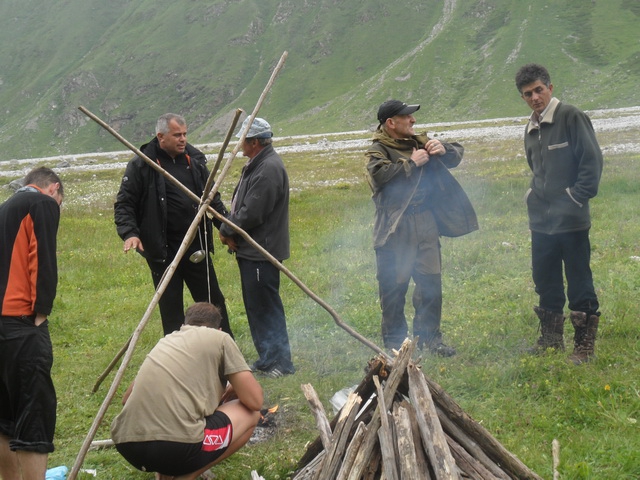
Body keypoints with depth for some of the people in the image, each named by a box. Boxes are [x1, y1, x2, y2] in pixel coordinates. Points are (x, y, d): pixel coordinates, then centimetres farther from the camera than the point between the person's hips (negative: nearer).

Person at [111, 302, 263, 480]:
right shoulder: (219, 338, 11)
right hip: (178, 447, -7)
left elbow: (127, 399, 35)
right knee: (250, 413, 19)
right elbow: (255, 402, 6)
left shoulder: (166, 341, 26)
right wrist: (236, 389, 31)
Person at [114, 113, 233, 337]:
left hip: (196, 247, 5)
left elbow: (212, 198, 18)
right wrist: (130, 233, -21)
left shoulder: (195, 160, 7)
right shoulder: (141, 165, -8)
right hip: (162, 250, -5)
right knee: (171, 310, 4)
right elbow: (124, 203, -6)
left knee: (214, 301, 12)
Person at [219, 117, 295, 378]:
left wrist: (228, 232, -8)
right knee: (255, 305, 16)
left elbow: (251, 214, -23)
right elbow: (240, 206, 18)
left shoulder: (268, 169, -20)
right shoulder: (255, 165, 15)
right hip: (250, 249, 11)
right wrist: (228, 228, 0)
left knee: (265, 306, -5)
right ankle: (267, 359, 24)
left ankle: (280, 362, 2)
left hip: (262, 251, -11)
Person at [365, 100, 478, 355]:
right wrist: (411, 163, -16)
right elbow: (379, 174, -25)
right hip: (395, 228, -5)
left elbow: (457, 153, 18)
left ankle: (429, 335, 19)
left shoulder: (420, 141, 15)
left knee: (431, 281, 7)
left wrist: (444, 150, -5)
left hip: (426, 222, 6)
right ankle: (394, 341, 12)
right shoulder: (378, 150, -4)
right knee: (394, 286, 0)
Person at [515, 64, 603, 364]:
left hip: (571, 219, -7)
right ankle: (551, 337, 26)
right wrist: (534, 195, 14)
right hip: (541, 220, 8)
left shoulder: (571, 117, -9)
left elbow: (592, 160, -12)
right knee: (545, 280, 14)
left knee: (579, 283, -1)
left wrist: (577, 197, -14)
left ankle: (585, 344, 7)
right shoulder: (532, 128, 14)